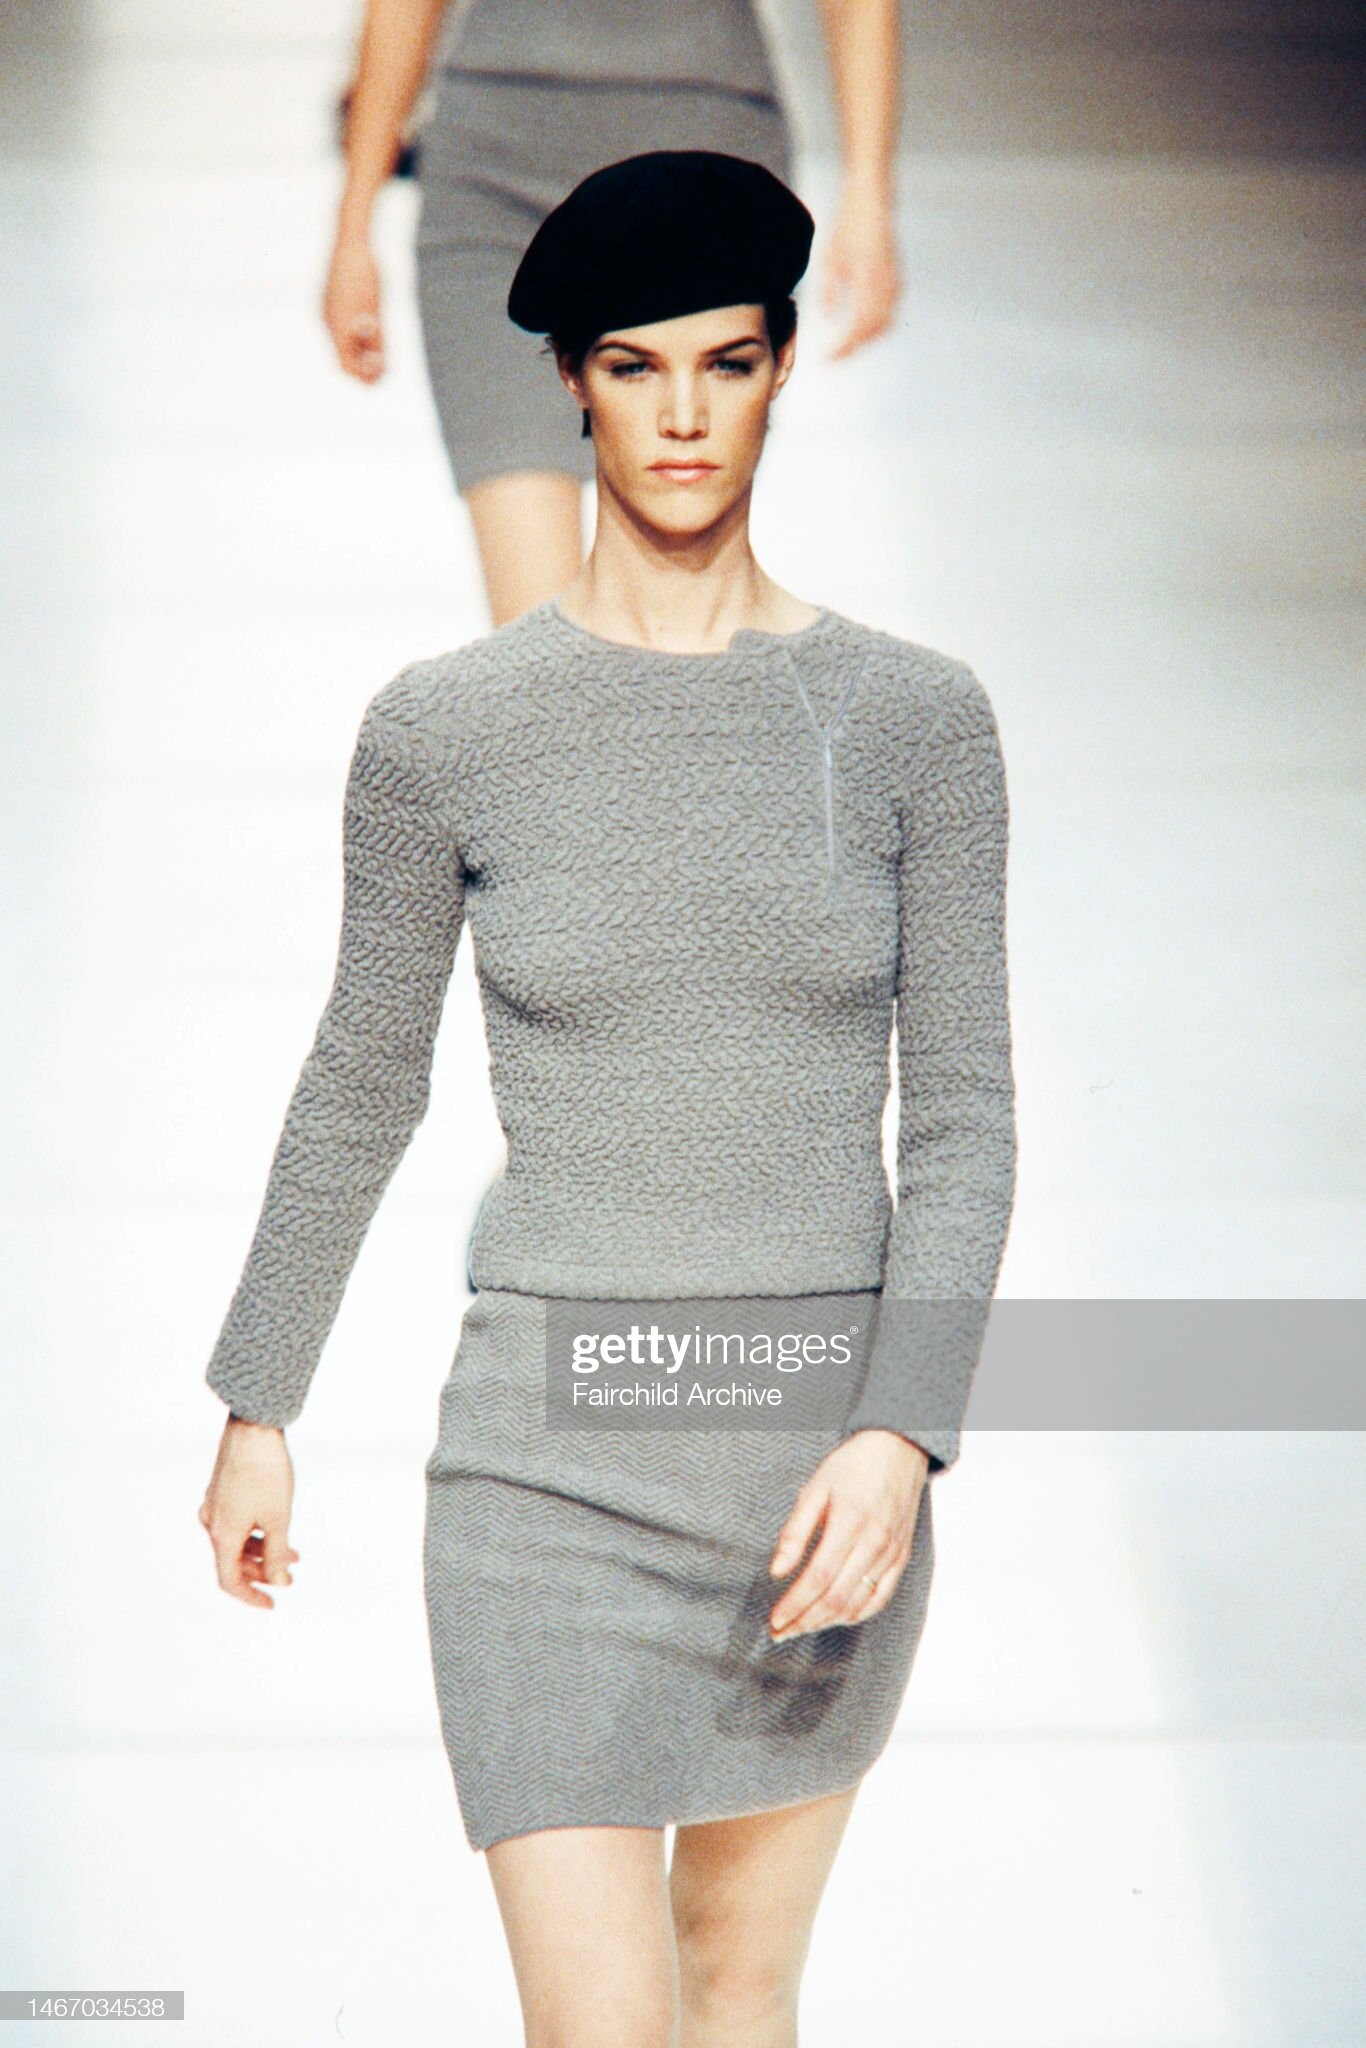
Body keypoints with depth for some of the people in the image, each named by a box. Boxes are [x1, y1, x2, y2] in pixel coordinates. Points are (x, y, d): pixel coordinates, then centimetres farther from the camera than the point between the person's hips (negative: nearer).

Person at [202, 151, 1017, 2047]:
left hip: (828, 1455, 2)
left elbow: (964, 1117, -3)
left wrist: (903, 1435, -16)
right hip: (552, 1463, -2)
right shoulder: (444, 729, -4)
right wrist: (258, 1414, 13)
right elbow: (361, 1090, 7)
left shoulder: (917, 718, -2)